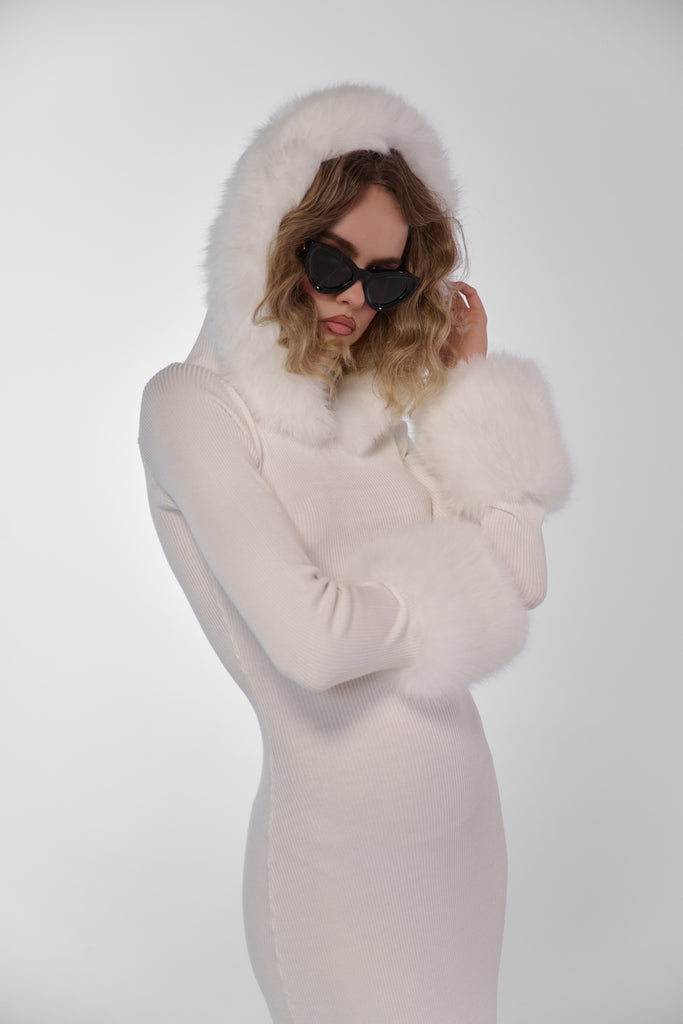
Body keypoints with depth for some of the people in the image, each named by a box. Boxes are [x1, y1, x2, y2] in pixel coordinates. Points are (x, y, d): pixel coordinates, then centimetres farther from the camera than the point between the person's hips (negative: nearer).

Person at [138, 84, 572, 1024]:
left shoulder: (377, 408, 6)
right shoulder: (192, 403, -11)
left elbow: (525, 574, -2)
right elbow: (312, 641, -23)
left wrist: (470, 384, 0)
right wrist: (455, 585, -5)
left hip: (465, 807, 6)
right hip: (341, 837, -6)